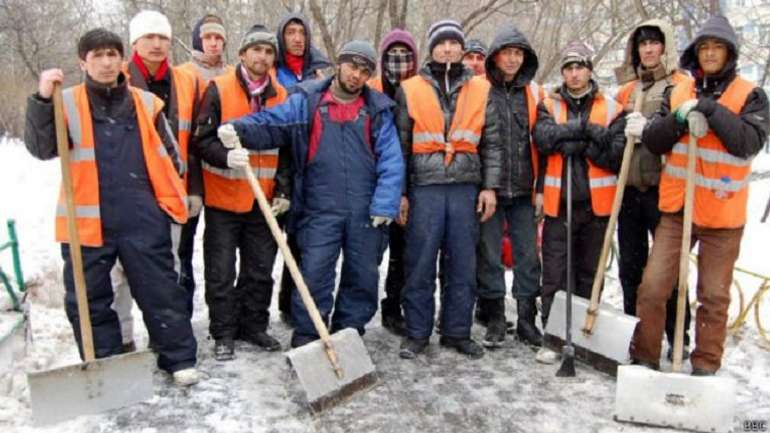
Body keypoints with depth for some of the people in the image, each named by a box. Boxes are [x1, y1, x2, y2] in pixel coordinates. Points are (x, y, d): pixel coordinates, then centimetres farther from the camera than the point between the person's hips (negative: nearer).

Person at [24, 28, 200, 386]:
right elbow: (41, 149, -9)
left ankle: (179, 359, 17)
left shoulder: (145, 103, 9)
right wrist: (42, 100, -20)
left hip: (144, 219, 0)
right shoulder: (66, 103, 4)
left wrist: (171, 197, 7)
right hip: (88, 221, 0)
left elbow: (168, 155, 15)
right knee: (88, 299, 8)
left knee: (160, 291, 6)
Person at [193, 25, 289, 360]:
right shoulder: (218, 89, -6)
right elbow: (202, 140, -9)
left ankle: (254, 326, 28)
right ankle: (223, 334, 18)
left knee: (260, 270, 12)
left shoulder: (281, 96, 7)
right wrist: (226, 156, -28)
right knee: (221, 273, 4)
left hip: (263, 202, 4)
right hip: (223, 199, -3)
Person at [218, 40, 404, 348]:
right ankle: (305, 342, 13)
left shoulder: (378, 109, 6)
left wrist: (384, 205, -10)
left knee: (362, 277, 11)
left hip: (366, 213, 2)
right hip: (320, 210, -2)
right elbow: (269, 123, -6)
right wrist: (238, 129, -26)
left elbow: (391, 160, -1)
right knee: (314, 276, -2)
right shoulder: (307, 101, 3)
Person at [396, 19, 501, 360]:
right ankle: (417, 333, 14)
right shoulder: (410, 89, 6)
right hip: (425, 187, -1)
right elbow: (400, 145, 5)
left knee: (463, 265, 7)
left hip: (466, 188, 2)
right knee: (420, 266, 2)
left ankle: (457, 332, 20)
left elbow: (491, 143, 10)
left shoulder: (480, 89, 10)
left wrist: (489, 186, 2)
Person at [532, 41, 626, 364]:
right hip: (558, 203, 0)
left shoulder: (612, 109, 5)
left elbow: (617, 154, -6)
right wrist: (589, 129, -15)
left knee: (589, 274, 12)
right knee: (554, 275, 0)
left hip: (596, 204, 1)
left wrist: (578, 145, -16)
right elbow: (543, 138, -13)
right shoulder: (548, 106, 7)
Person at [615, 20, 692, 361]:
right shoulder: (627, 87, 18)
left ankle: (678, 337, 11)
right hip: (628, 185, 5)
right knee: (630, 265, 11)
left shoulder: (682, 85, 1)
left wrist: (649, 129, -22)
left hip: (662, 186, -5)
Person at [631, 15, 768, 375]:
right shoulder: (677, 92, 9)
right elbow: (652, 141, 2)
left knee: (714, 296, 8)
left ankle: (706, 366, 23)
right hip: (676, 208, 2)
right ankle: (644, 357, 15)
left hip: (723, 213, -2)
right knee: (652, 287, 0)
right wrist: (678, 119, -14)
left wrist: (712, 110, -19)